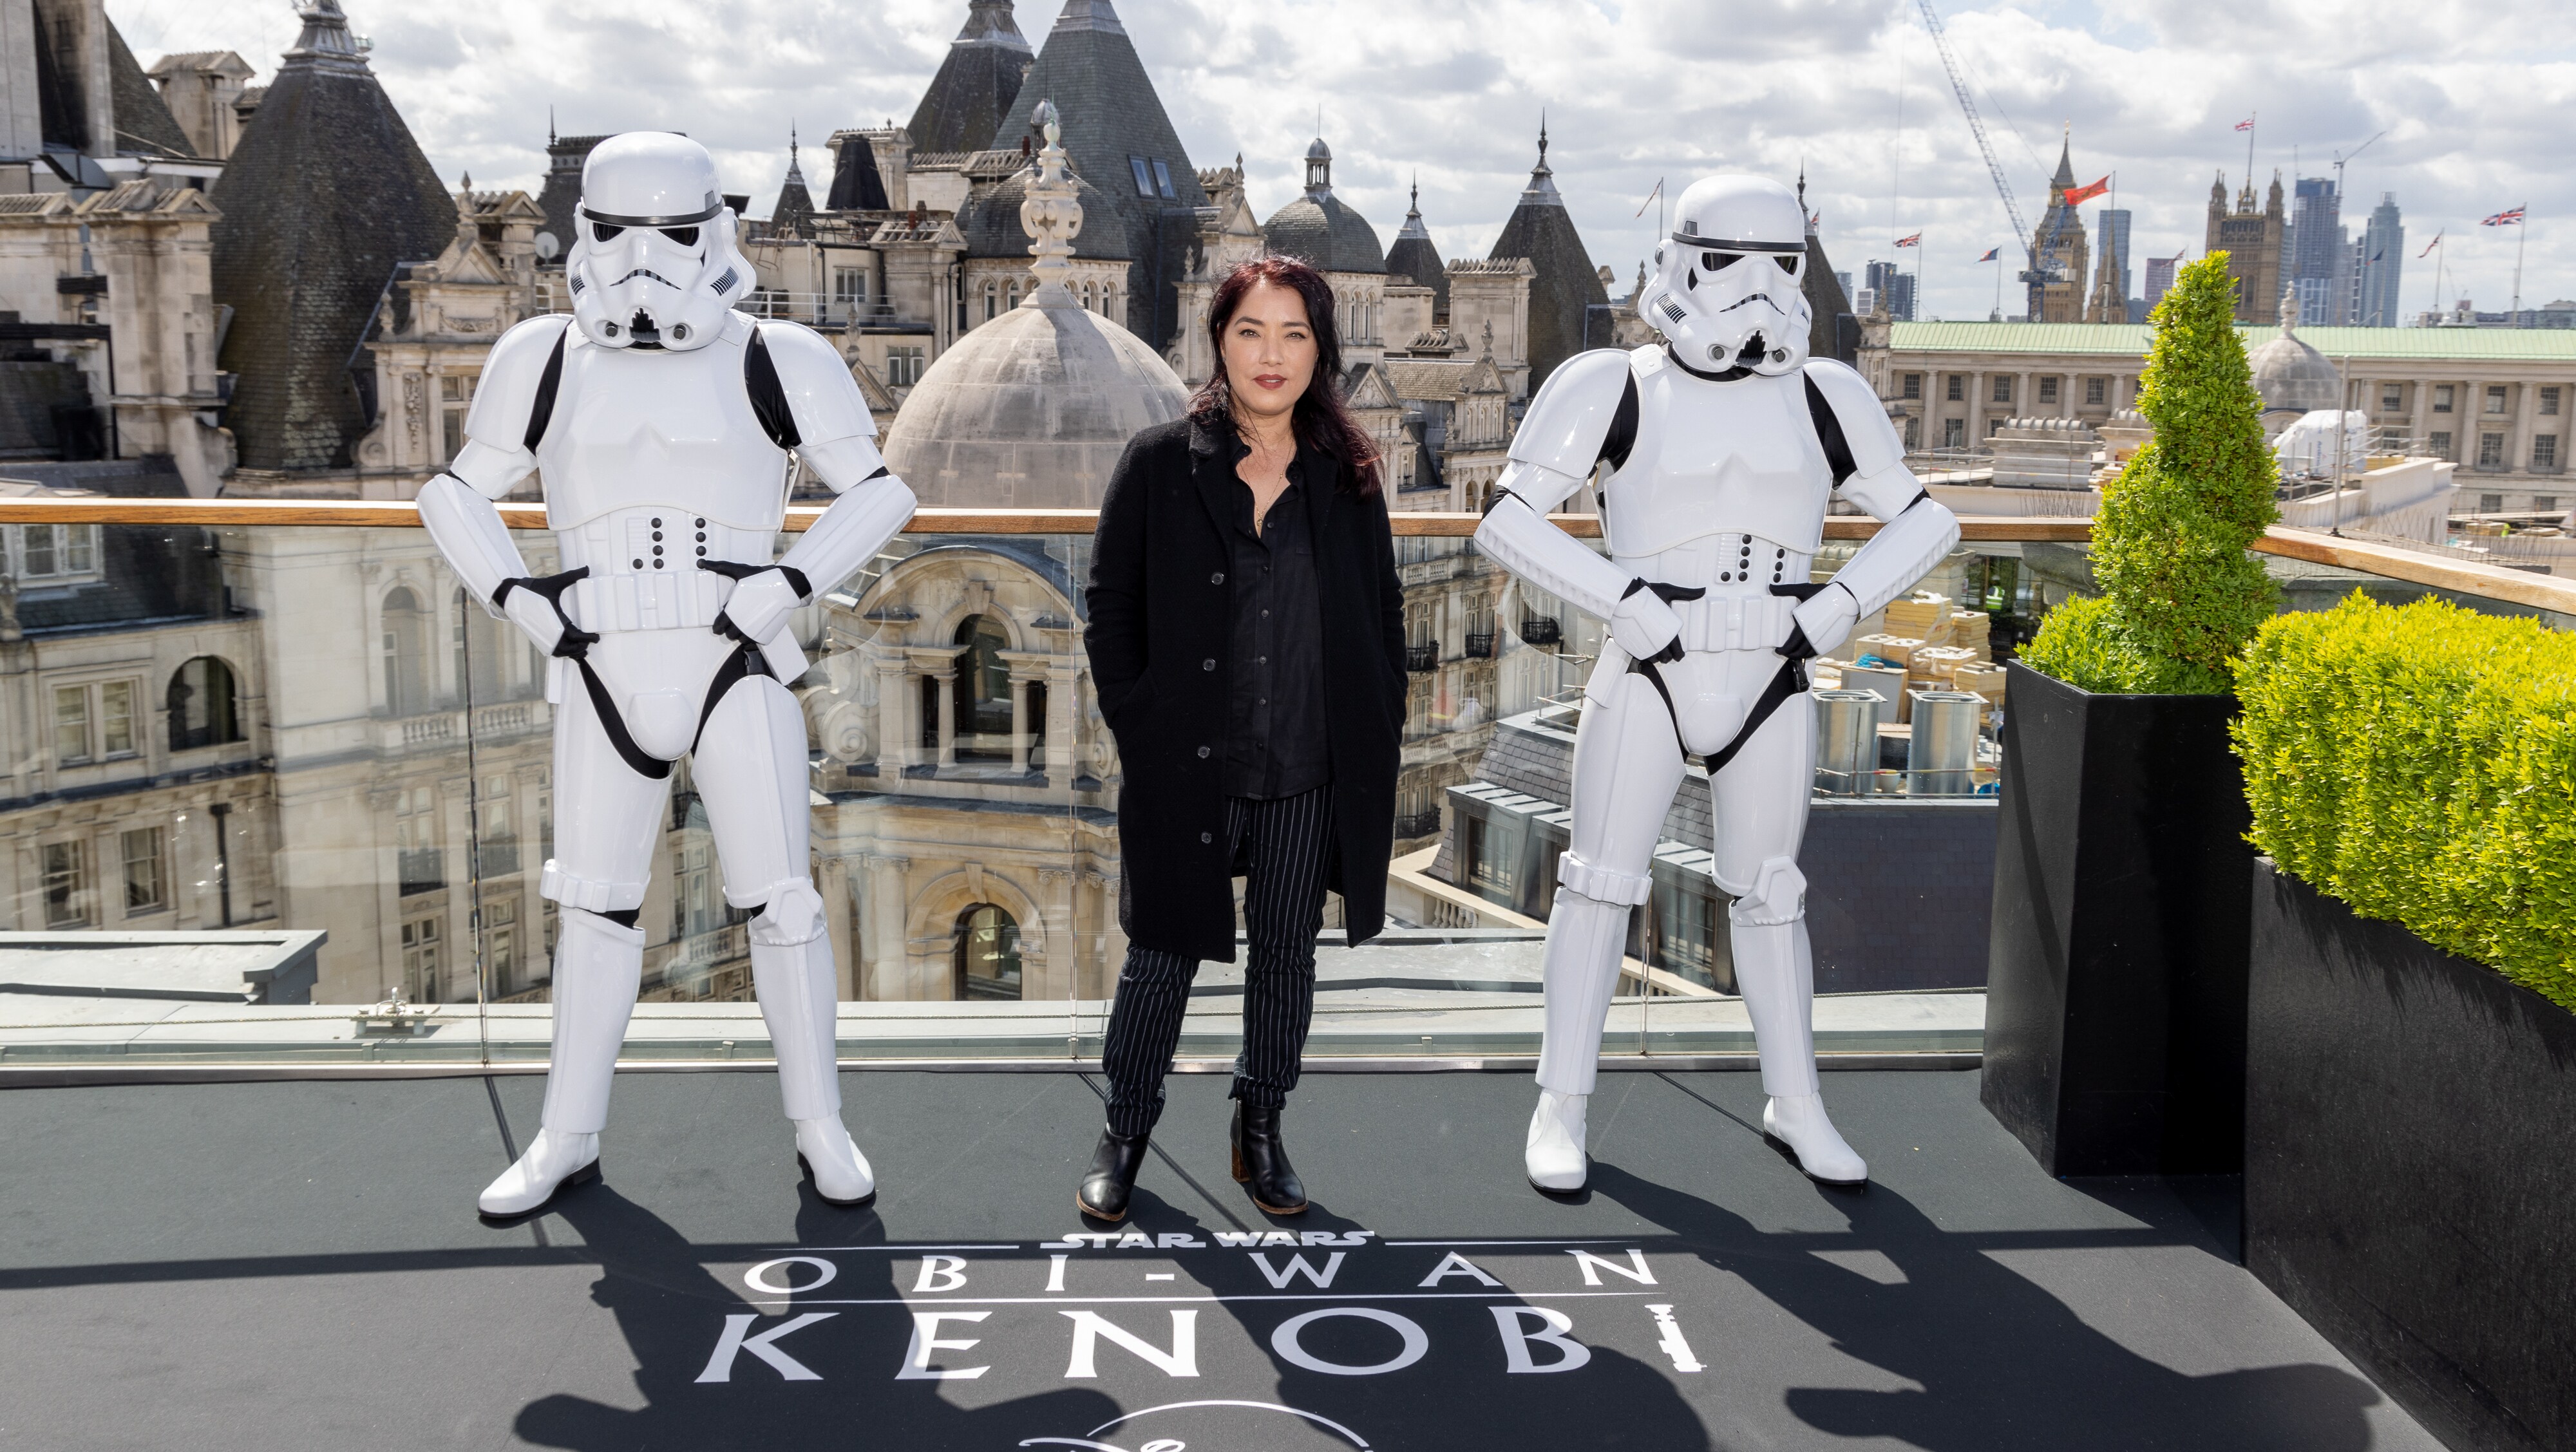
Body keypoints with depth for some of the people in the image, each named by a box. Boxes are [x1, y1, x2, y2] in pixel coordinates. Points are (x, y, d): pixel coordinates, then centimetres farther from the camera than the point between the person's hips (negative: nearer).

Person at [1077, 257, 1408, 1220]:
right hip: (1186, 769, -2)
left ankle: (1261, 1131, 31)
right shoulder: (1159, 464, -3)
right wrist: (1139, 728, -6)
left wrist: (1374, 739, 1)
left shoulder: (1347, 478, 3)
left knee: (1286, 953, 13)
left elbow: (1382, 617, 9)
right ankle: (1123, 1135, 26)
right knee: (1165, 954, 8)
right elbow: (1111, 607, 1)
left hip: (1310, 777, 2)